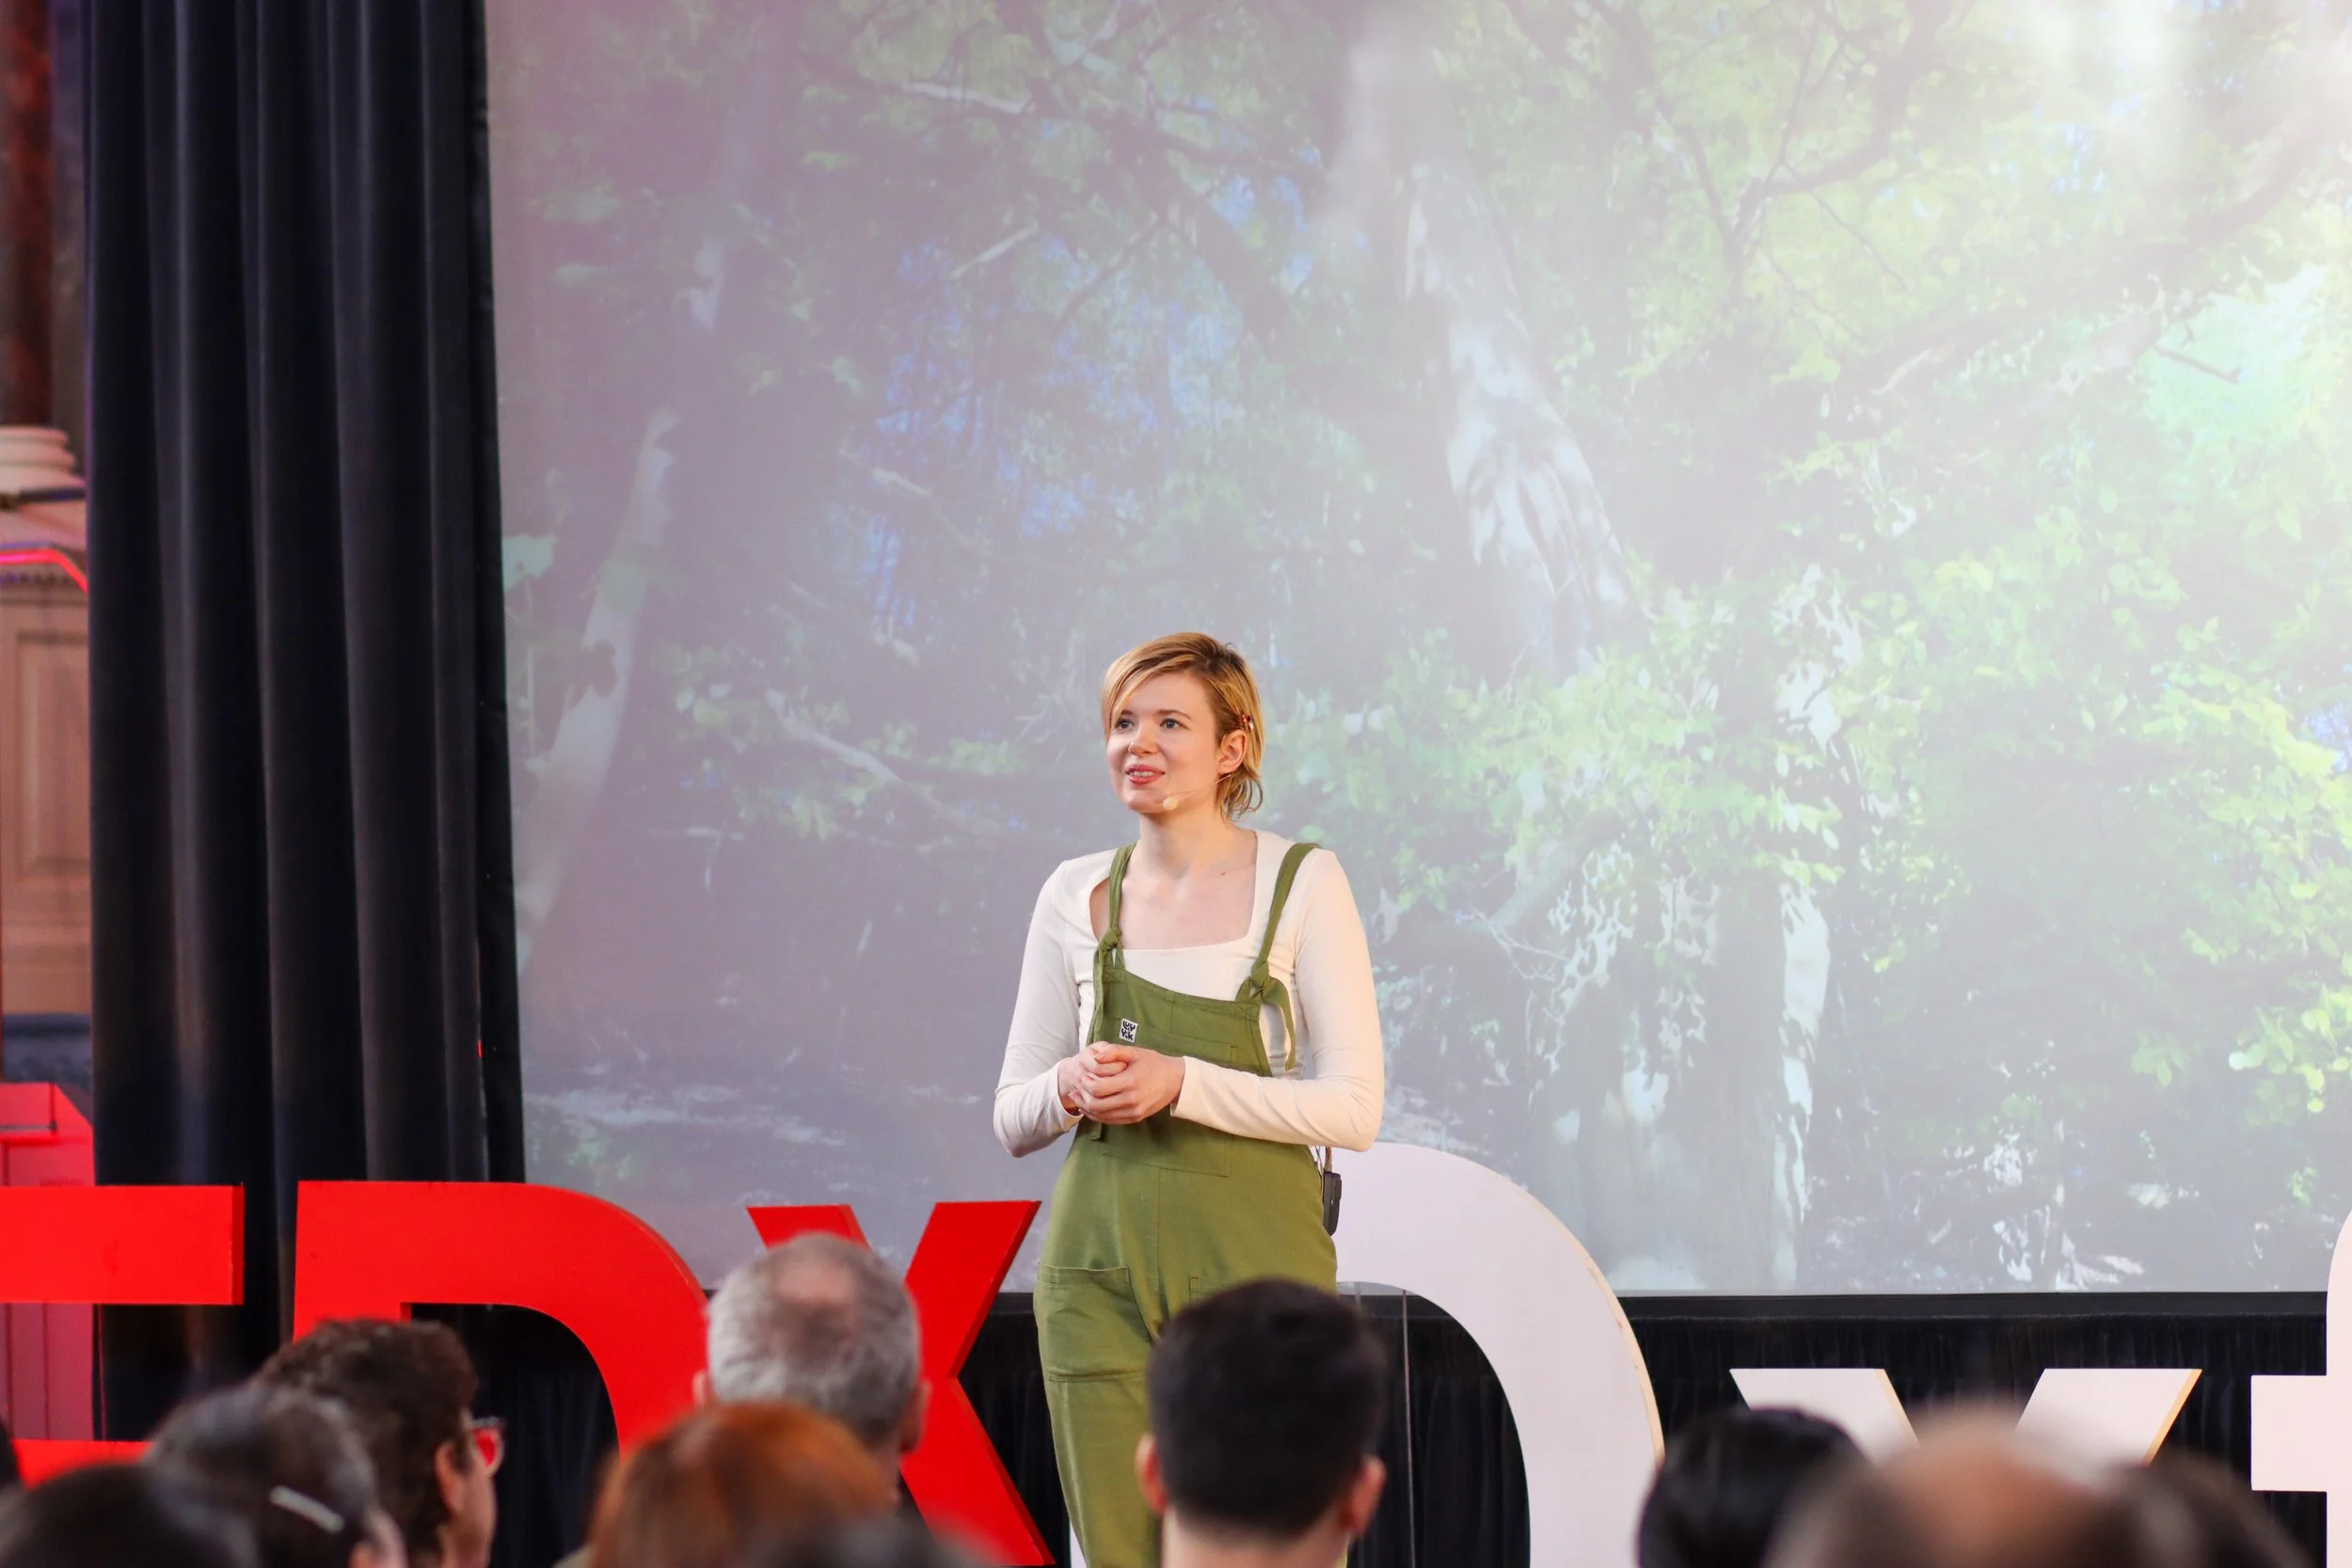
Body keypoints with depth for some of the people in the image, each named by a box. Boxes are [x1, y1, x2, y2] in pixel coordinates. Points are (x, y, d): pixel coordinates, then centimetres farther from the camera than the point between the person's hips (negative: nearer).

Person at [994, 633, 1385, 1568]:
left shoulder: (1300, 884, 0)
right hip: (1103, 1265, 3)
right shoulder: (1075, 896, 10)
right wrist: (1073, 1087, -9)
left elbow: (1354, 1109, -5)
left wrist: (1182, 1084, -16)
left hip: (1254, 1256, -3)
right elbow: (1012, 1119, 14)